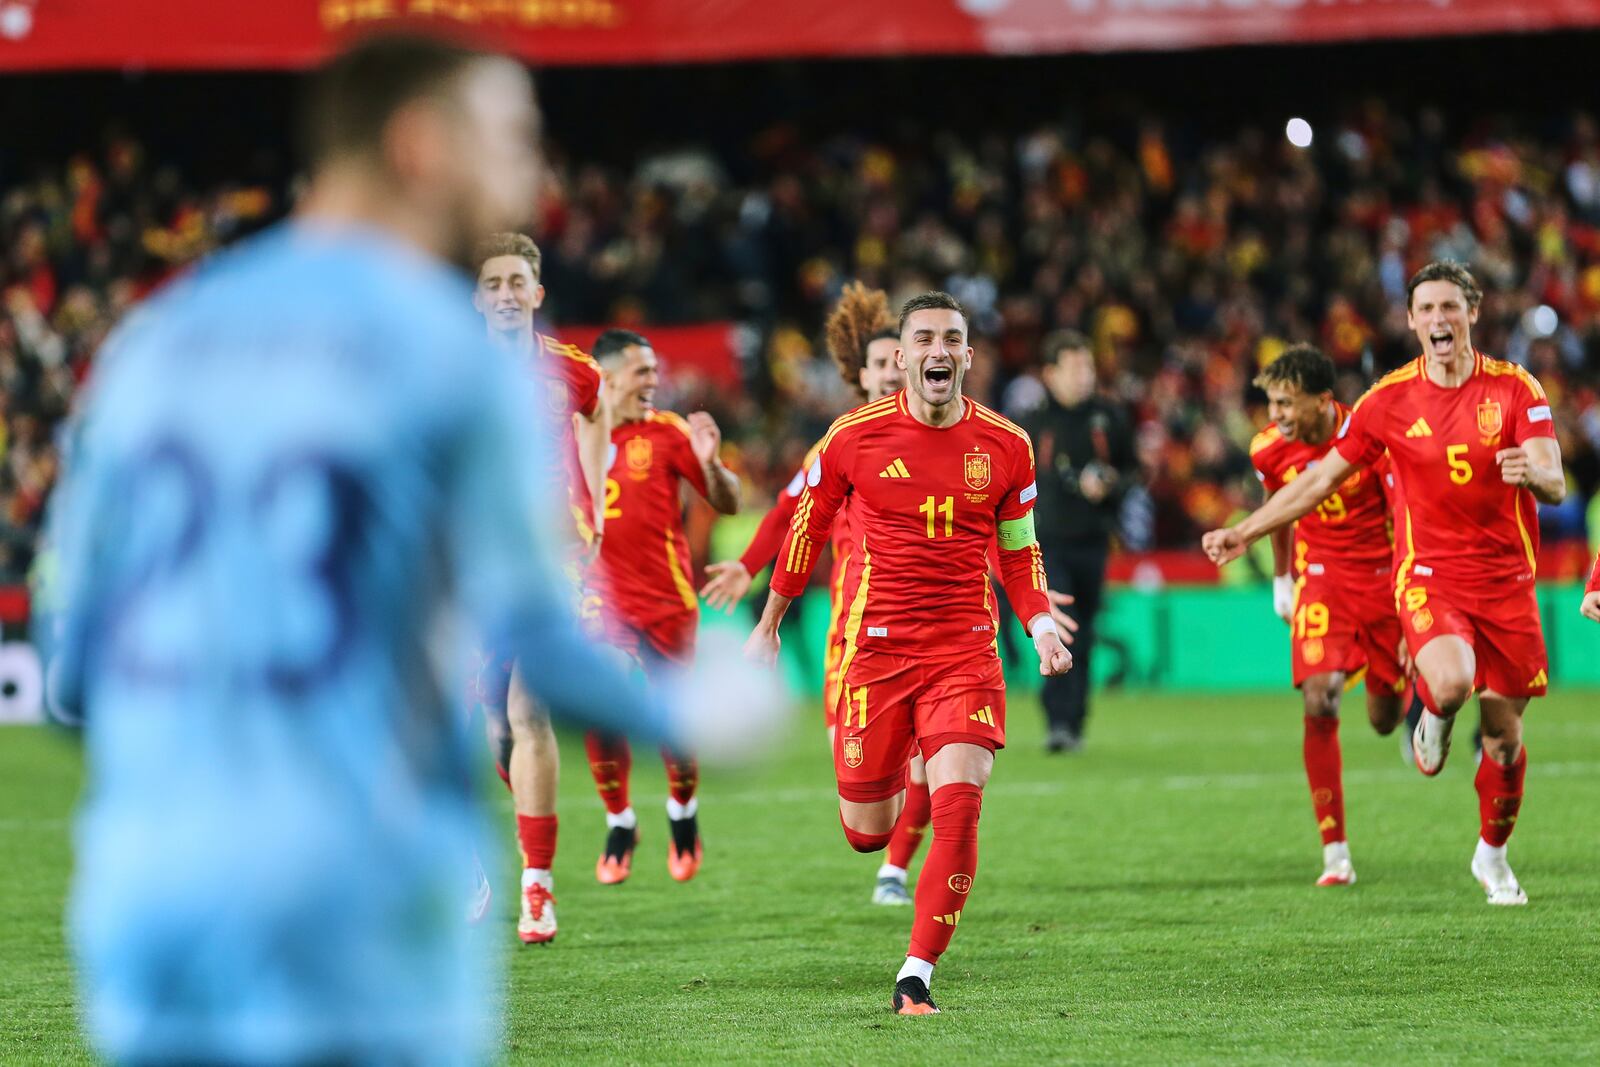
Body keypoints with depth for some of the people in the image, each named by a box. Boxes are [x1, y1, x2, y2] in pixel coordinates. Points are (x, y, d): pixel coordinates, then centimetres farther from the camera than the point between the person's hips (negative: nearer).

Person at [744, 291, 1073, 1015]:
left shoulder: (1005, 445, 2)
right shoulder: (854, 436, -3)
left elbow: (1019, 549, 16)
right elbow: (806, 526, 12)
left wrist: (1041, 628, 1)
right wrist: (768, 625, 18)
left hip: (965, 650, 0)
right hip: (872, 649, 0)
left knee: (959, 804, -18)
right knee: (867, 834, 5)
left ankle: (915, 979, -9)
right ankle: (880, 784, 45)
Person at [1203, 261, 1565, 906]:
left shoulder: (1515, 389, -3)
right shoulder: (1390, 400, -1)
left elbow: (1555, 485, -12)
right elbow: (1323, 478, 7)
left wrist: (1533, 472, -37)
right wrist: (1245, 533, 2)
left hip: (1506, 580, 1)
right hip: (1429, 574, -1)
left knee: (1505, 730, 6)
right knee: (1450, 683, -31)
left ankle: (1492, 854, 31)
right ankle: (1434, 720, 8)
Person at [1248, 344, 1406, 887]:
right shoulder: (1269, 449, -9)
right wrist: (1281, 578, 22)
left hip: (1382, 575, -1)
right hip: (1320, 575, 1)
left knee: (1384, 719, 6)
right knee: (1319, 704, -18)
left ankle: (1409, 697, 50)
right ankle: (1335, 856, -14)